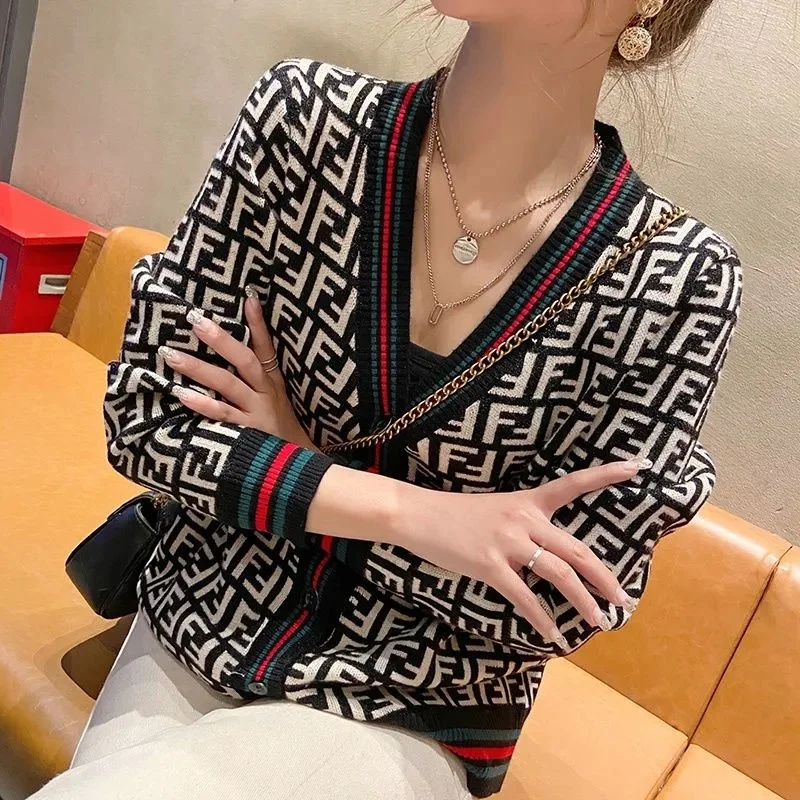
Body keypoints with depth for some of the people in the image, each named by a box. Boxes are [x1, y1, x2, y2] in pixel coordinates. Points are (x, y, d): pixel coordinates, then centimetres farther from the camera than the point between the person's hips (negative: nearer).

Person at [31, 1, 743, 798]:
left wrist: (301, 470, -14)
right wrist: (412, 513, -21)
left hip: (405, 720, -2)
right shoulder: (303, 115, -12)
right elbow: (142, 414, -10)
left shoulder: (680, 282, -18)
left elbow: (566, 606, -11)